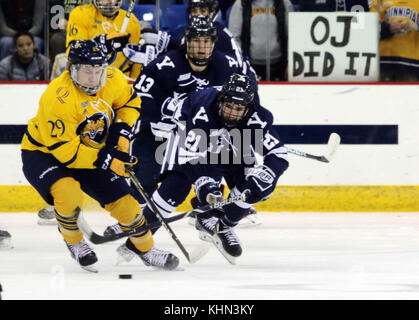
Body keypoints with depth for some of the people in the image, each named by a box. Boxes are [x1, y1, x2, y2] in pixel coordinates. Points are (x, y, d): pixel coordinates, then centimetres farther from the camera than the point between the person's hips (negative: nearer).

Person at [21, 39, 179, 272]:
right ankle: (73, 240, -4)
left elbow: (130, 102, 8)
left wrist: (121, 132, -9)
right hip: (43, 152, -6)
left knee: (123, 200, 1)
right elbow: (63, 149, -32)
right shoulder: (57, 98, -35)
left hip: (89, 152, 6)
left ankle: (144, 247, 26)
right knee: (68, 192, -33)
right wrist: (105, 160, -33)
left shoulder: (112, 80, -15)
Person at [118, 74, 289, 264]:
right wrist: (204, 183, -50)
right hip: (190, 141, -3)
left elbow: (279, 155, -31)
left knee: (253, 187, -17)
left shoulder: (257, 119, -33)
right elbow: (190, 155, -39)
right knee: (176, 185, -22)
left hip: (233, 148, 3)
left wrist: (263, 178, -48)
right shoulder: (202, 110, -40)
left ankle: (223, 227, 5)